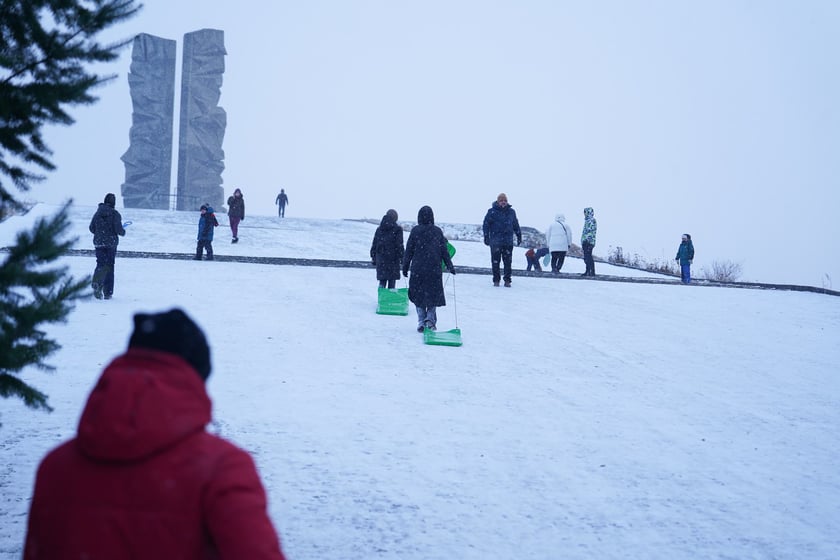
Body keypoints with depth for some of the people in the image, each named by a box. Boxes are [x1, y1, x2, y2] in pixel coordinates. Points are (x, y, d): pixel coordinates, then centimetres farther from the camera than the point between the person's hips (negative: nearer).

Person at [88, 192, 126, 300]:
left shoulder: (98, 213, 3)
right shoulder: (115, 214, -9)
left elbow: (91, 228, 6)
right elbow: (119, 230, -15)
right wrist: (123, 232, 8)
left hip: (98, 243, 2)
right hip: (111, 243, -2)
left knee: (101, 264, 8)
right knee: (109, 266, 8)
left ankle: (96, 283, -21)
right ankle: (108, 292, 11)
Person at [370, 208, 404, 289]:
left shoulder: (379, 229, 9)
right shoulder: (397, 229, -6)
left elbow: (374, 244, 12)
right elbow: (399, 245, -9)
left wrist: (373, 257, 19)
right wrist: (402, 259, -4)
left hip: (380, 258, 4)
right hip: (393, 258, -4)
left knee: (382, 280, 8)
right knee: (392, 280, 2)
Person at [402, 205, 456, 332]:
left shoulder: (415, 231, -3)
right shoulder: (437, 231, 1)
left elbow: (409, 250, -1)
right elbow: (444, 251, 5)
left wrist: (405, 267, 7)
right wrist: (450, 266, 12)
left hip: (417, 270, -1)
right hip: (435, 270, 1)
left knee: (419, 296, 9)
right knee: (433, 296, 11)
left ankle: (421, 321, 2)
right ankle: (430, 318, -5)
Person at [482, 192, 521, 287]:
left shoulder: (511, 212, 11)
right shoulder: (492, 212, 1)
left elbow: (516, 225, 20)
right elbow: (486, 224, 2)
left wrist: (519, 236, 20)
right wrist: (486, 237, -4)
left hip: (508, 241, 2)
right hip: (495, 241, -2)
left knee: (508, 261, 0)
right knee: (495, 261, 0)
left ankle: (507, 280, 6)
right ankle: (496, 280, 9)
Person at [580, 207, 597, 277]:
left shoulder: (592, 220, -9)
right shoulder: (587, 221, 21)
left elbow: (592, 231, -16)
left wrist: (591, 242, -22)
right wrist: (583, 242, 23)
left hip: (589, 242, -10)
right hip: (585, 241, 10)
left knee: (589, 257, -12)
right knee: (586, 257, 9)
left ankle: (592, 272, -13)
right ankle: (588, 271, 10)